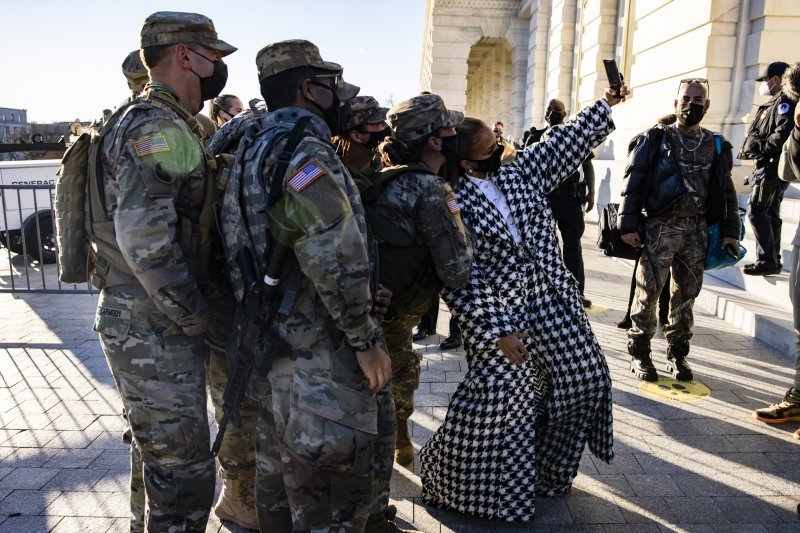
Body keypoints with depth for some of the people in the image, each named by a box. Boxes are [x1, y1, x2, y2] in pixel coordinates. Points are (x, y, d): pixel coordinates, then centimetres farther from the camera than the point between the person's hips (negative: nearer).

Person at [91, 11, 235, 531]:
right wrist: (196, 316, -19)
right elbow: (144, 239, -29)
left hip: (147, 322, 10)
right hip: (156, 331, -10)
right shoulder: (161, 129, -17)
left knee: (158, 454, 25)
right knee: (184, 472, 0)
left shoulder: (163, 125, 16)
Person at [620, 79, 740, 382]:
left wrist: (730, 231, 10)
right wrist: (628, 225, -11)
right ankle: (639, 354, 10)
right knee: (648, 293, -2)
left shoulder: (716, 147, 13)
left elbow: (726, 192, 16)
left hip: (696, 231, 4)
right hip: (660, 228, -3)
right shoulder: (655, 140, 1)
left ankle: (677, 354, 22)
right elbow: (633, 183, -4)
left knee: (685, 296, 9)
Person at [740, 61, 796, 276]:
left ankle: (767, 261, -8)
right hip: (770, 167, 10)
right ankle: (773, 260, 18)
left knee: (757, 212, -11)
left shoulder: (784, 102, -10)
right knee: (771, 214, 12)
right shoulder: (774, 104, 22)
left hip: (772, 167, -10)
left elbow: (784, 133, -24)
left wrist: (761, 149, -17)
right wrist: (750, 149, 7)